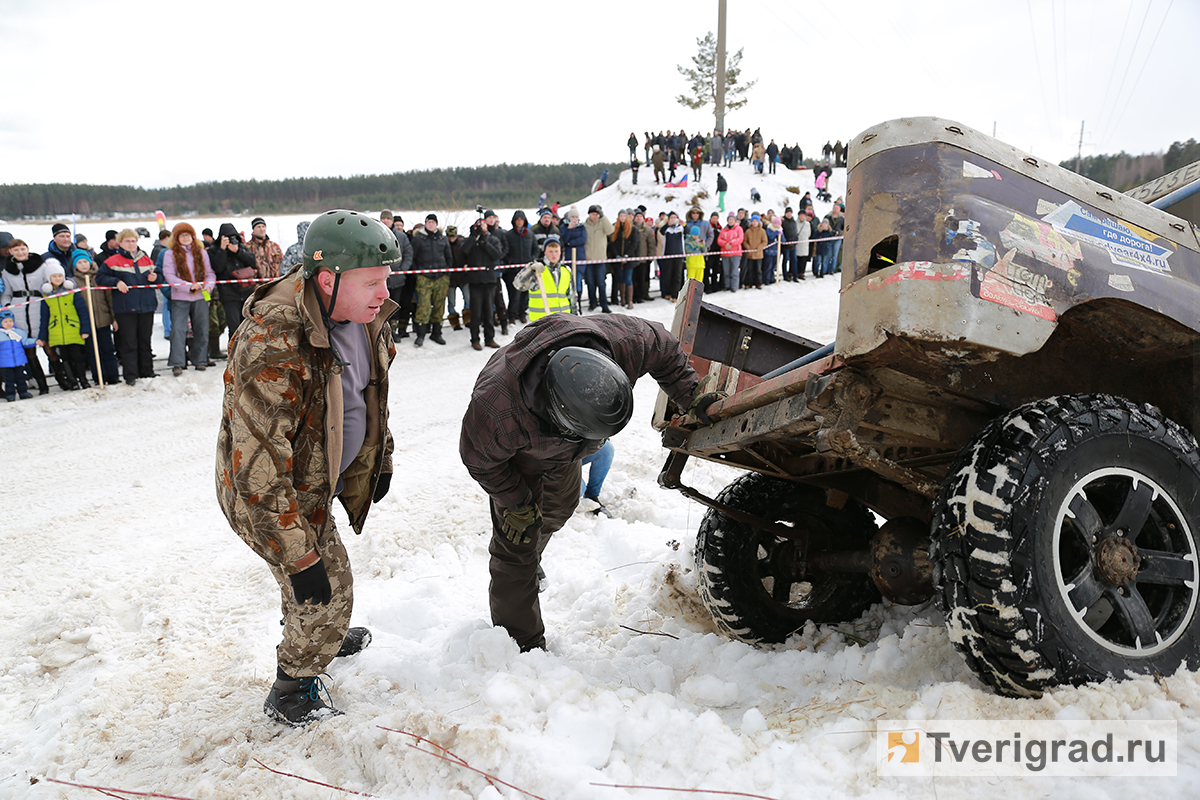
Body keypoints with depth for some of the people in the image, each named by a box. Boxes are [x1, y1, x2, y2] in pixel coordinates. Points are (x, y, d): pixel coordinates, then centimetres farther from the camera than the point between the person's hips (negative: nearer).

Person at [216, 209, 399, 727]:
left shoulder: (361, 315, -11)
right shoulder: (274, 348, -39)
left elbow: (370, 394, 10)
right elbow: (260, 469, -36)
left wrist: (379, 458, 17)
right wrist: (299, 558, -33)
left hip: (317, 474, 8)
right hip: (266, 491, -8)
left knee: (322, 565, 28)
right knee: (326, 591, -1)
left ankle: (313, 639, 56)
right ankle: (291, 693, 24)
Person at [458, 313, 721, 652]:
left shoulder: (624, 340, -43)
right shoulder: (495, 411, -49)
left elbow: (664, 348, -18)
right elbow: (480, 459, -26)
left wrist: (692, 397, -20)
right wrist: (517, 504, -17)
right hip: (518, 454, -5)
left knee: (559, 509, 29)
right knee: (518, 545, -5)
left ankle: (529, 565, 61)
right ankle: (521, 644, 13)